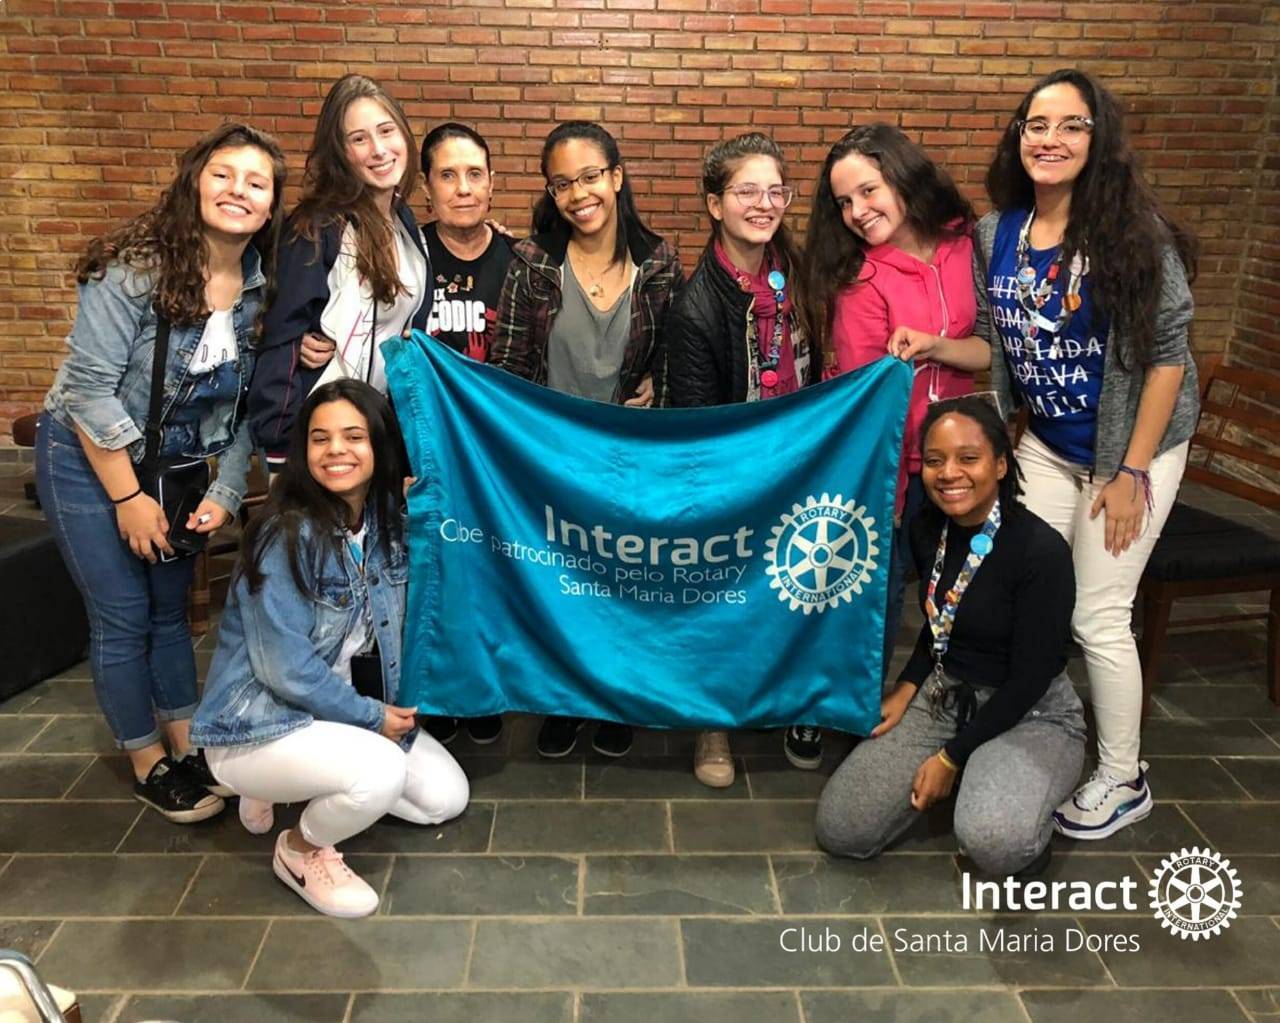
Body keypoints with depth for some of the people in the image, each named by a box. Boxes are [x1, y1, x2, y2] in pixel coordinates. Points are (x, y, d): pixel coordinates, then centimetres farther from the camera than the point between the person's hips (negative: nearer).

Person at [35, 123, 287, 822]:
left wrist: (226, 492, -7)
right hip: (88, 458, -5)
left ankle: (187, 746, 32)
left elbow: (245, 404, -1)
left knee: (170, 608, 16)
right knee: (123, 619, 2)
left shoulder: (264, 287, -8)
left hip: (175, 462, 5)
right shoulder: (133, 268, -23)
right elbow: (90, 387, -21)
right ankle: (149, 765, 21)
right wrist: (128, 498, -18)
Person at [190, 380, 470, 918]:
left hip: (349, 708, 7)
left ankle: (301, 786, 19)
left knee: (446, 797, 6)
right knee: (380, 773, -31)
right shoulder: (286, 535, -24)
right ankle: (302, 851, 1)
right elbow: (286, 668, -24)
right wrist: (372, 716, -15)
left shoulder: (391, 519, -4)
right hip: (256, 725, -7)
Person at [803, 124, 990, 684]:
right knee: (881, 585, 6)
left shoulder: (964, 244, -3)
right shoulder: (862, 278, -16)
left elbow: (993, 348, 0)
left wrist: (933, 345, -20)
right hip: (888, 463, -4)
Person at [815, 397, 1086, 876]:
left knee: (994, 841, -35)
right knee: (840, 832, -5)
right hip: (943, 695, 6)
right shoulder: (926, 529, -3)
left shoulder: (1041, 550, -23)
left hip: (1031, 714, -5)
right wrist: (904, 690, 2)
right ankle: (971, 781, 17)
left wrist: (952, 757, -14)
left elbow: (1031, 678, -18)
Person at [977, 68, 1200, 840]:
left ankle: (1124, 781, 20)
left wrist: (1132, 471, -16)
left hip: (1131, 448, -5)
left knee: (1098, 615, -1)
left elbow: (1168, 353, -15)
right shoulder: (997, 233, -2)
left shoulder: (1133, 233, -16)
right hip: (1045, 446, 5)